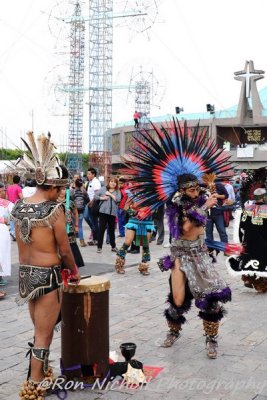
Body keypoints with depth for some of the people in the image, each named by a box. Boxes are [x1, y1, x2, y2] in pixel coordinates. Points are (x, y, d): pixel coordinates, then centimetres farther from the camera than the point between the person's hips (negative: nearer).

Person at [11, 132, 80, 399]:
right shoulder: (54, 209, -17)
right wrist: (74, 270, 8)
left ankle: (40, 375, 35)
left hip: (24, 274, 7)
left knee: (39, 330, 22)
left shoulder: (19, 206, 3)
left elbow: (21, 243, 9)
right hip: (47, 276, -7)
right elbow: (64, 249, -10)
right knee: (43, 335, 5)